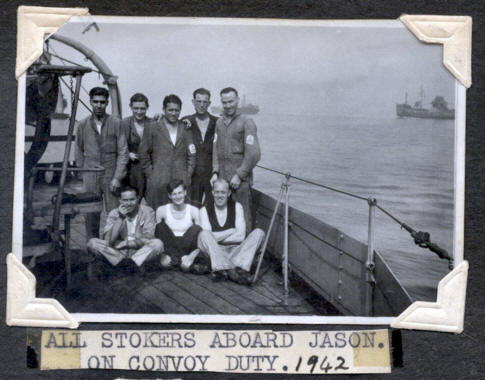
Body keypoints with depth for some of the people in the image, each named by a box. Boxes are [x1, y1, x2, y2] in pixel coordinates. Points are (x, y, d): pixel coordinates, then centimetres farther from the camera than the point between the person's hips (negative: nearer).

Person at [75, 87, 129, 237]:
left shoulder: (115, 123, -1)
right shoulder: (83, 124, 5)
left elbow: (123, 152, -2)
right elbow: (79, 152, 14)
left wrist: (117, 177, -7)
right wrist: (83, 174, 10)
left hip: (111, 175, -1)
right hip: (90, 177, 1)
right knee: (91, 215, 3)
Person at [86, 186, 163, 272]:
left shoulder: (147, 212, -4)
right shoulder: (114, 213, 0)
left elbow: (148, 240, -12)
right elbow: (108, 241, -13)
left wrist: (125, 243, -10)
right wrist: (120, 217, -16)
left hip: (140, 252, -2)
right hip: (118, 252, 2)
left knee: (158, 244, -31)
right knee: (92, 243, -20)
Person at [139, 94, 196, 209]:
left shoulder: (185, 129, 13)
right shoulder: (152, 127, 6)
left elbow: (191, 155, 14)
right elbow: (144, 154, 7)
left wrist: (188, 175, 5)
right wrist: (150, 174, 2)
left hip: (181, 181, 2)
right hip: (158, 182, -2)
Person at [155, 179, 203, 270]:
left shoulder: (194, 211, 0)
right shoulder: (161, 210, 2)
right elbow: (158, 231, 6)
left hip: (187, 246, -1)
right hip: (170, 247, 1)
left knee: (196, 229, -25)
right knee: (161, 226, -23)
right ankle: (173, 258, -25)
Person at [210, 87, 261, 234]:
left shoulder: (246, 122, -4)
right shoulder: (219, 122, 16)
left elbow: (253, 153, -9)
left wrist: (239, 175, -12)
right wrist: (215, 172, 5)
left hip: (240, 180, -5)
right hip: (222, 178, 5)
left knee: (243, 217, -5)